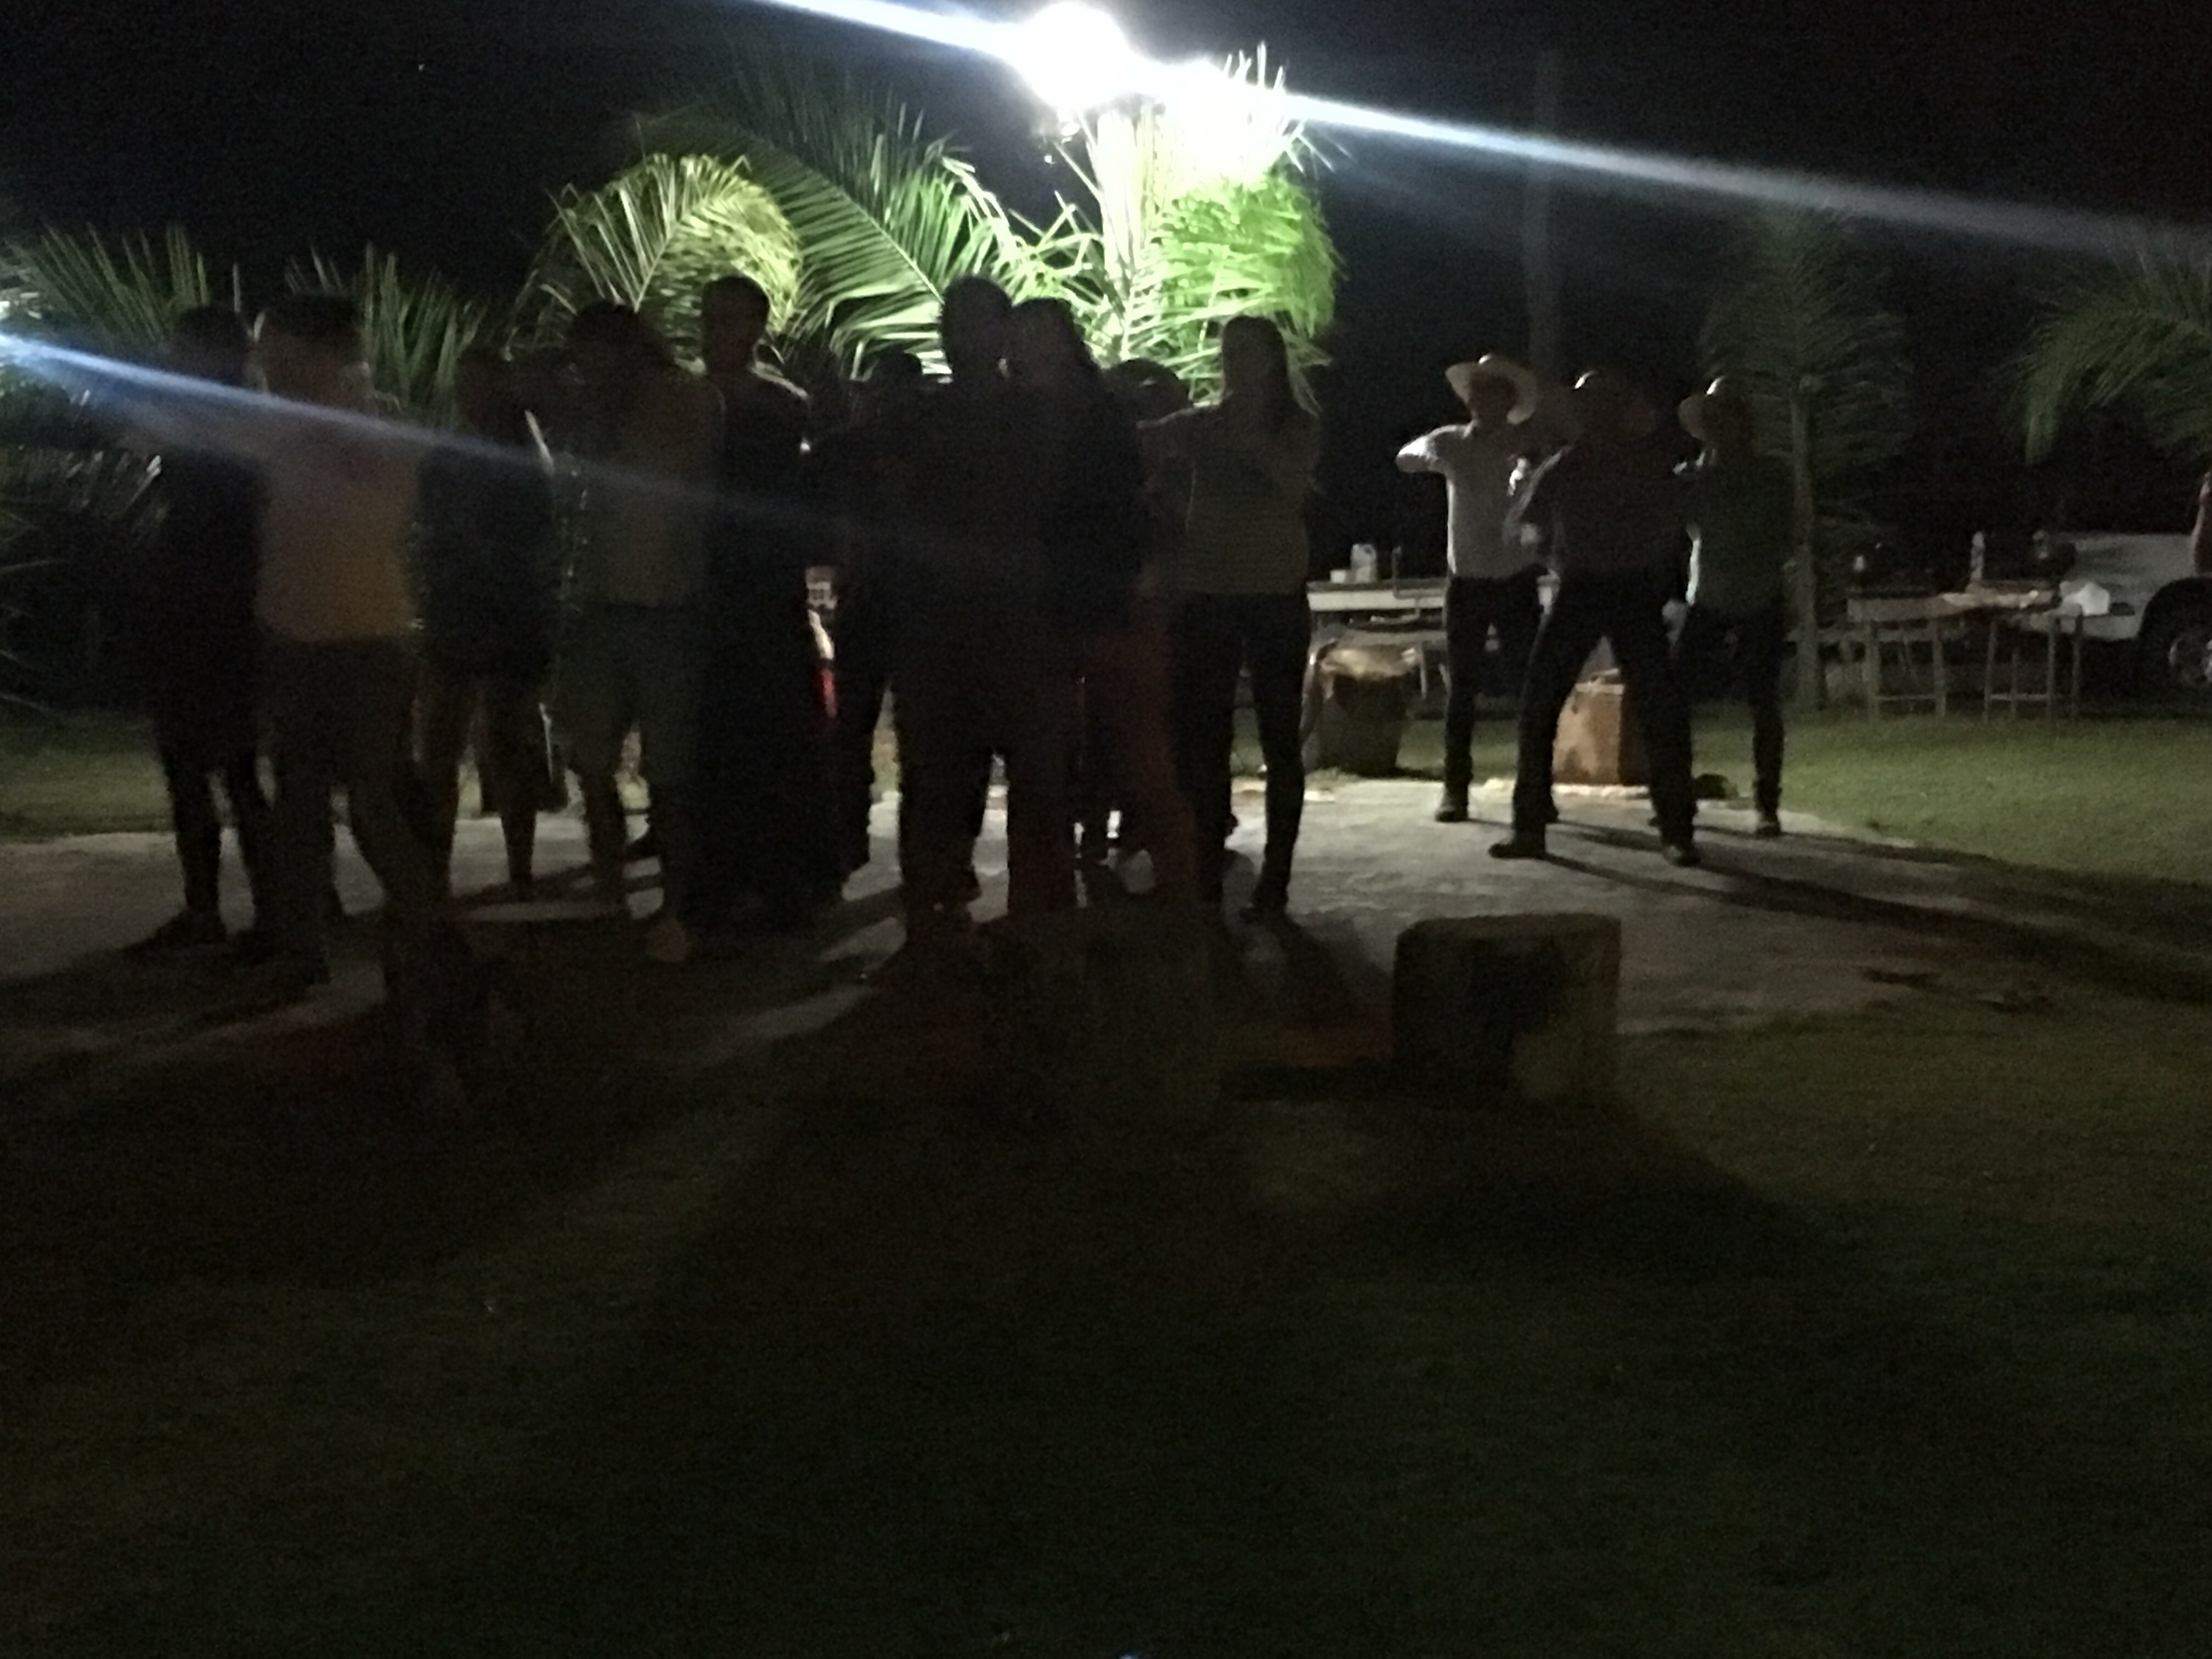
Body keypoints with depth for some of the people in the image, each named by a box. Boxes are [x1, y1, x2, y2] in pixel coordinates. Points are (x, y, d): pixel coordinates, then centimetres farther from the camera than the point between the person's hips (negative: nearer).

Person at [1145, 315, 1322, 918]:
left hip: (1276, 595, -2)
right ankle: (1206, 873, 10)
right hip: (1207, 594, 2)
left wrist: (1249, 437, -19)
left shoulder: (1298, 426, 3)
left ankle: (1275, 878, 5)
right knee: (1202, 738, 3)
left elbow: (1296, 486, -16)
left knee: (1279, 736, 1)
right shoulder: (1201, 424, 9)